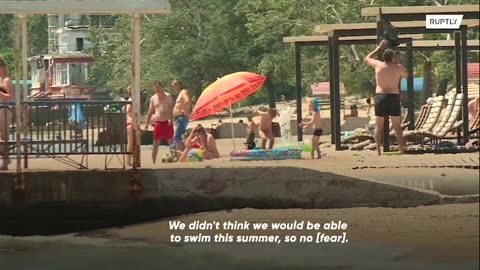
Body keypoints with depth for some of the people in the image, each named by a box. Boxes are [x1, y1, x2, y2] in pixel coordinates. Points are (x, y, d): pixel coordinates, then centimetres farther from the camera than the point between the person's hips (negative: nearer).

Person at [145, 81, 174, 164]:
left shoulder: (168, 96, 2)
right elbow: (150, 112, 16)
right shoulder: (153, 98, 12)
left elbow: (172, 108, -3)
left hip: (167, 122, -3)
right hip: (158, 122, 3)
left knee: (171, 142, -1)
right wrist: (147, 124, 12)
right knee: (155, 143, 1)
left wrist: (171, 118, -19)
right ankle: (153, 162, 4)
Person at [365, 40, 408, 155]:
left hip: (380, 96, 1)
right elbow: (406, 75, 21)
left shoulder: (378, 65, 0)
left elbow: (367, 59, 21)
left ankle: (378, 150, 0)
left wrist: (378, 48, 26)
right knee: (397, 126, 6)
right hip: (394, 97, -1)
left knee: (379, 126, 7)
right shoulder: (398, 67, -1)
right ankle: (401, 149, 1)